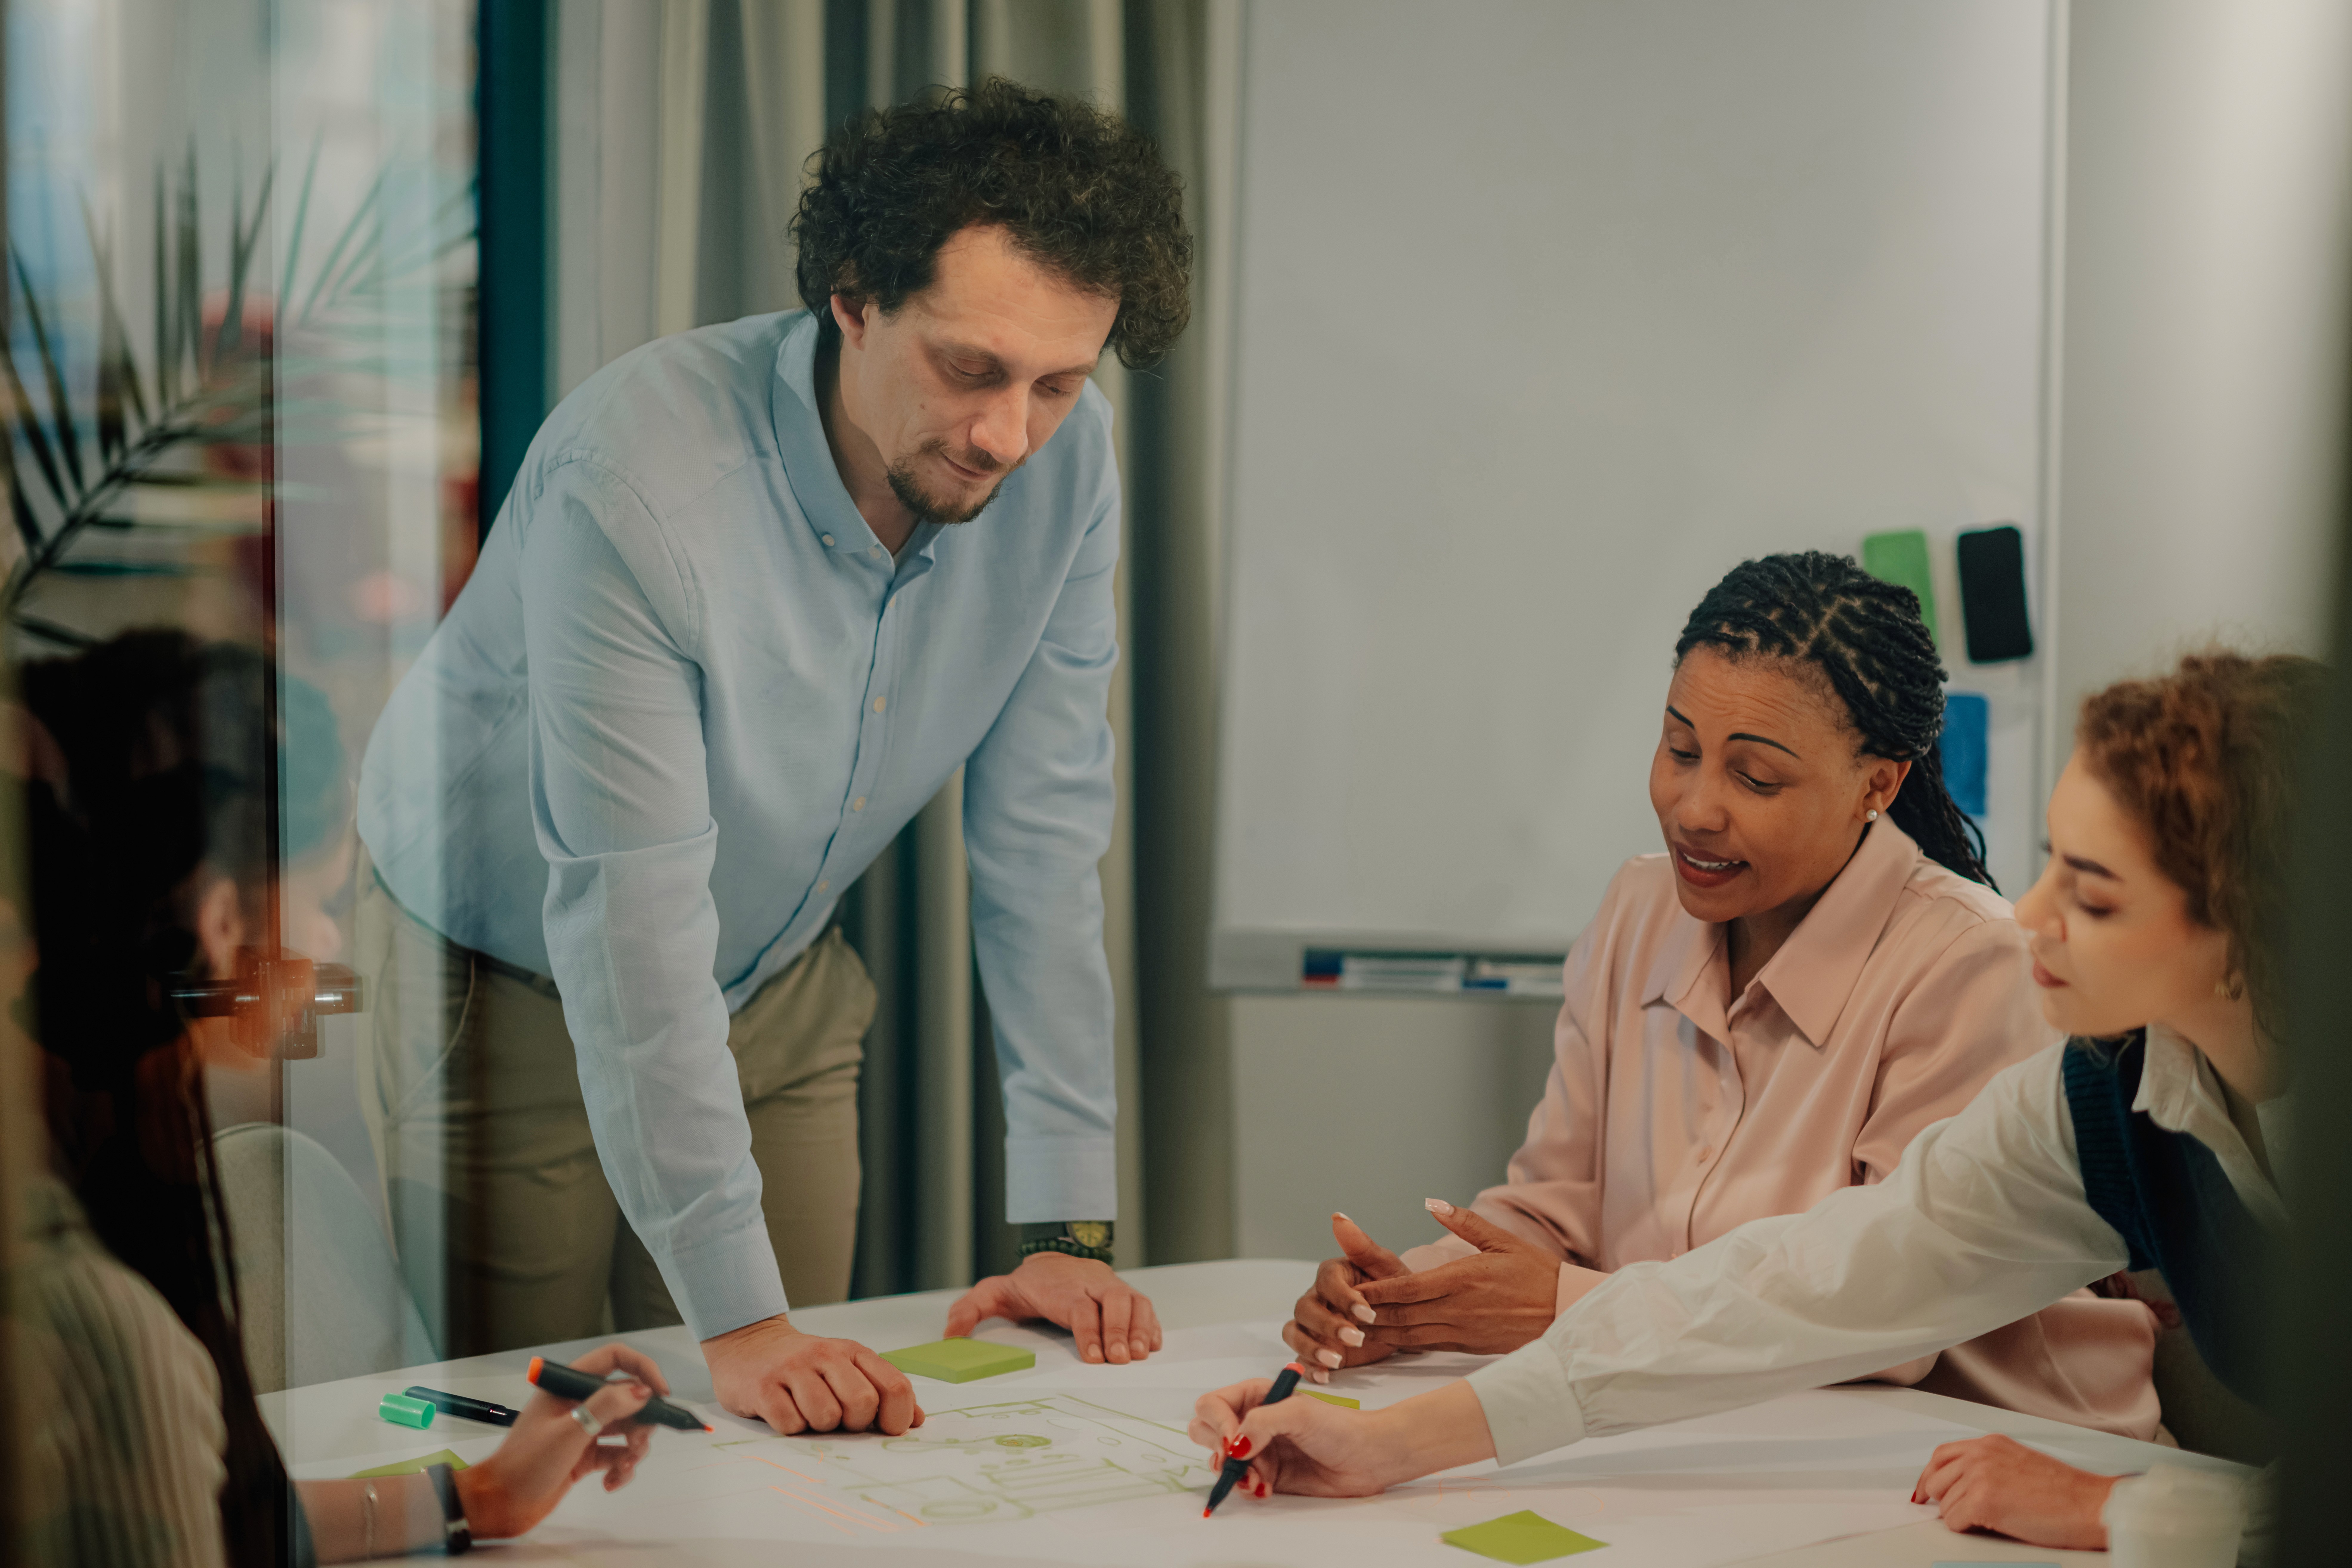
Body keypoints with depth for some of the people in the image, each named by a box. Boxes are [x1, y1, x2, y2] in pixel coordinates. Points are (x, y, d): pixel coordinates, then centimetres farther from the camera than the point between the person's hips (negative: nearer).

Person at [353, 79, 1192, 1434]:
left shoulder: (1066, 460, -17)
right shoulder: (638, 473, -34)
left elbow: (1044, 832, -13)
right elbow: (631, 913, -34)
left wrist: (1069, 1226, -16)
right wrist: (736, 1317, -35)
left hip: (779, 987, 5)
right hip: (511, 984, -4)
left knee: (803, 1433, 6)